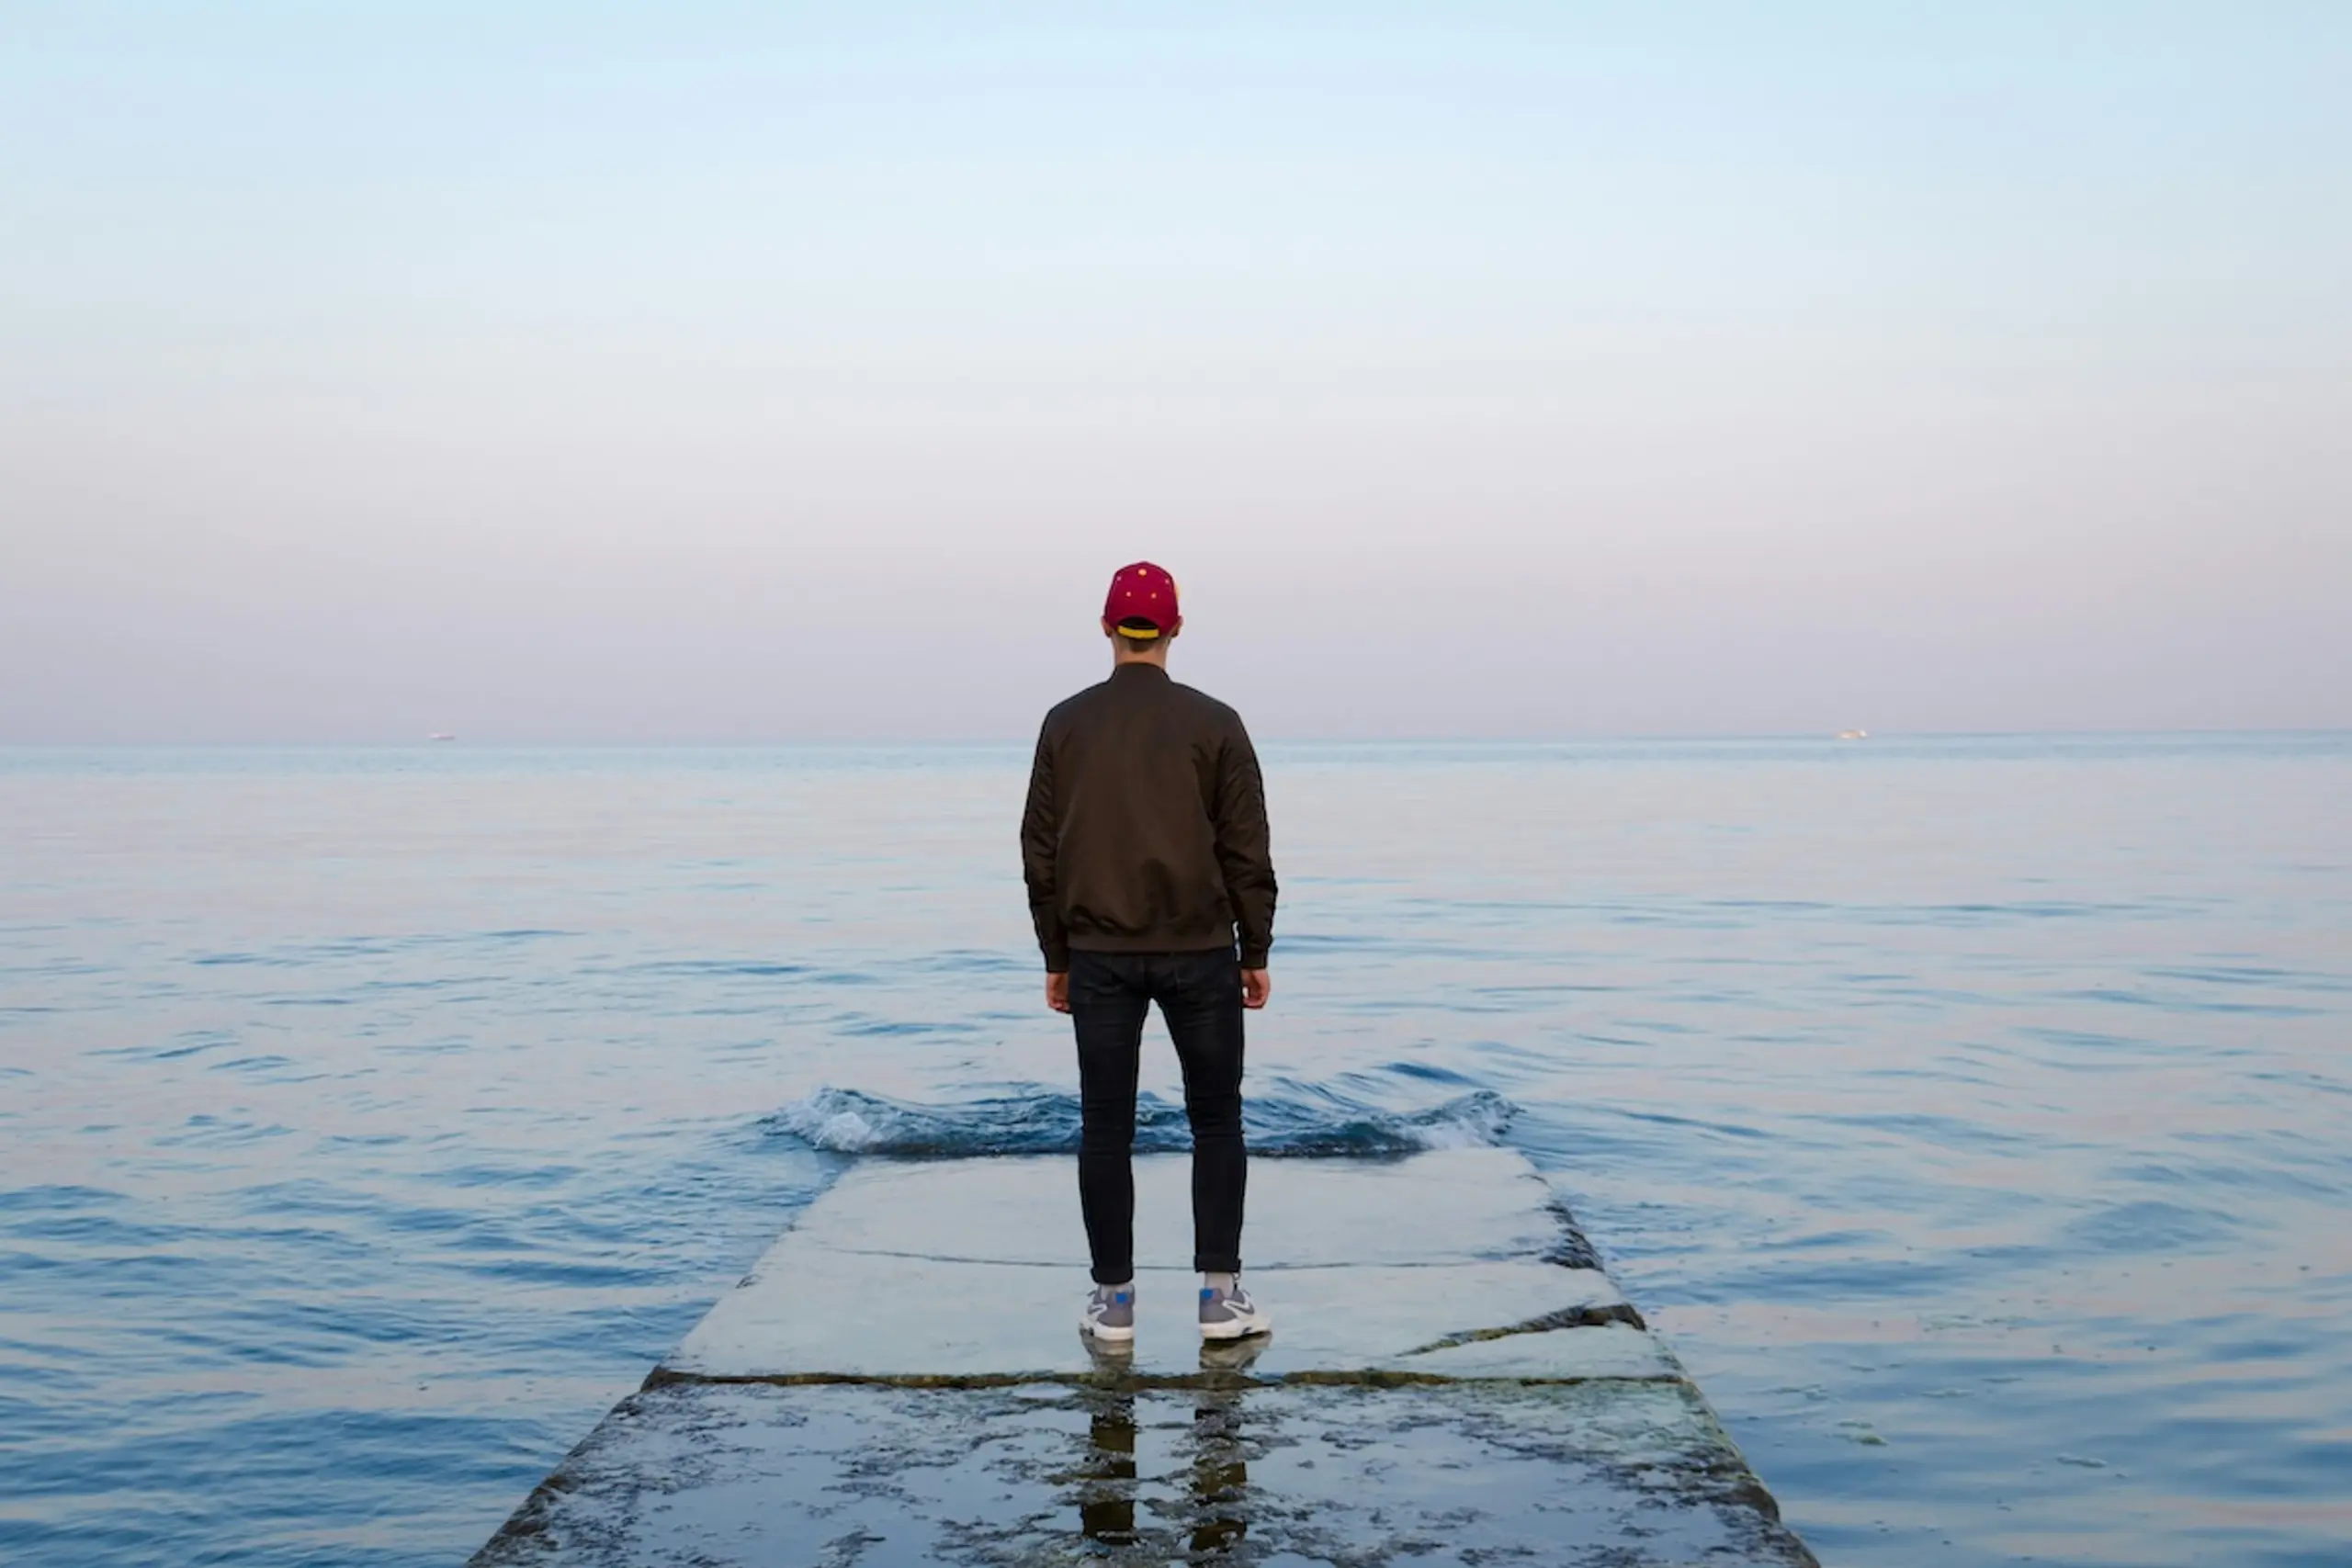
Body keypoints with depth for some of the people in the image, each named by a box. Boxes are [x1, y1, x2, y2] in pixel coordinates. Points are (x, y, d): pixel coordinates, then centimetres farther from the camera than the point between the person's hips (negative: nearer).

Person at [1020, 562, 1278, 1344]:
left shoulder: (1065, 724, 1)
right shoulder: (1214, 722, -4)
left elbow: (1041, 852, 3)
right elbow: (1246, 851, -4)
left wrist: (1056, 957, 11)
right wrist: (1256, 953, 5)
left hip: (1099, 955, 1)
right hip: (1199, 953, -1)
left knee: (1105, 1127, 7)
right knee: (1216, 1120, 10)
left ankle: (1114, 1300, 11)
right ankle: (1219, 1295, 7)